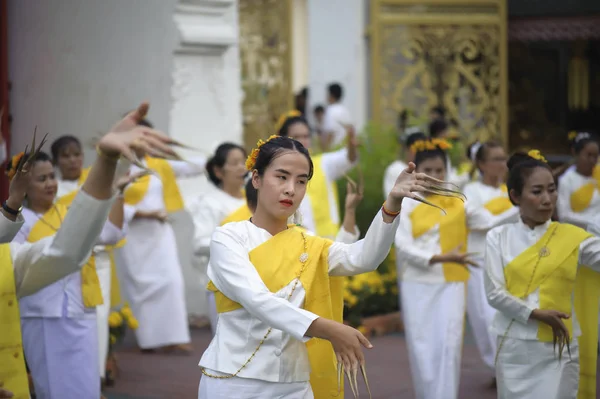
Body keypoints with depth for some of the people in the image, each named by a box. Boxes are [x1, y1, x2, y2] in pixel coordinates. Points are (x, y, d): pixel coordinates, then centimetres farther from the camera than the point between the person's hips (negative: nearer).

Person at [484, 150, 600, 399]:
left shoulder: (573, 238, 2)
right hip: (514, 349, 1)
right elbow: (494, 293, -5)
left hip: (559, 350, -1)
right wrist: (536, 314, -16)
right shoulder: (499, 238, 3)